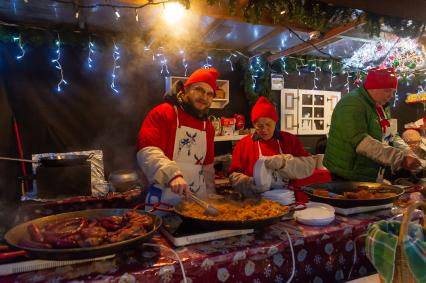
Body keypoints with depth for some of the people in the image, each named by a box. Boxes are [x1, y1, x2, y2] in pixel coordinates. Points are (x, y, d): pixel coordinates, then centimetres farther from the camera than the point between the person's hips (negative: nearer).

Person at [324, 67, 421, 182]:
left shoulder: (382, 107, 10)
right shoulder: (352, 104, -19)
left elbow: (391, 136, 12)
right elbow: (360, 141, -29)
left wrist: (407, 155, -7)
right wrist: (400, 159, -29)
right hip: (349, 177, -9)